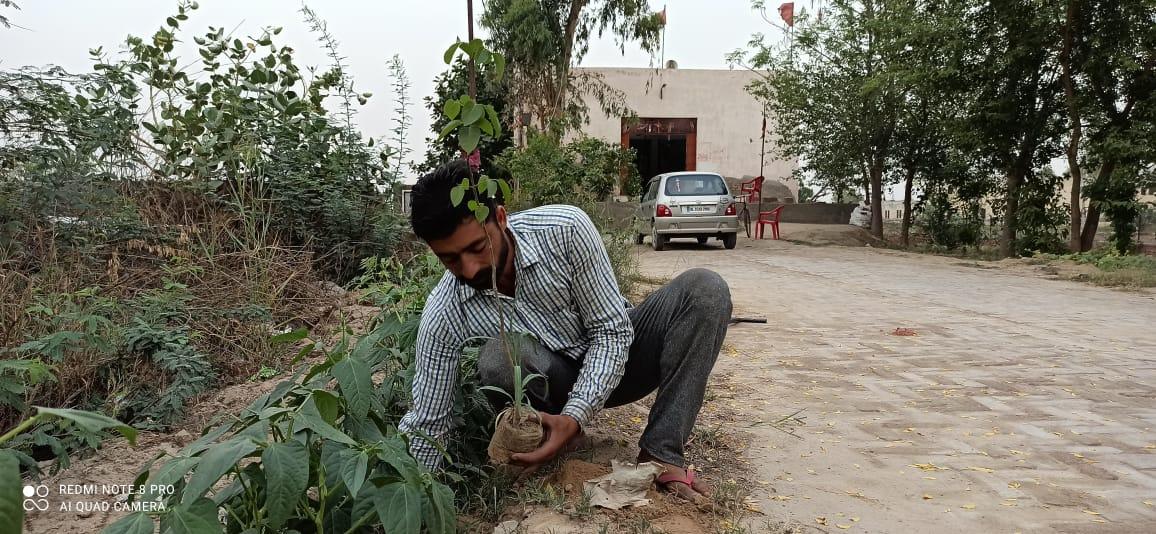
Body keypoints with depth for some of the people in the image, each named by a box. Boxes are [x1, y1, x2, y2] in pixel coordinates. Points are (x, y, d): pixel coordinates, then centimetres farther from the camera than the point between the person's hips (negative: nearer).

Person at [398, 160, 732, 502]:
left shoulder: (565, 229, -27)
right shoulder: (442, 317, -22)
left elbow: (613, 331, -21)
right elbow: (425, 424, -14)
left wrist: (575, 418, -34)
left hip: (614, 359, 1)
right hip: (555, 383, -1)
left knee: (704, 289, -24)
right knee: (497, 359, -34)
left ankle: (661, 454, -22)